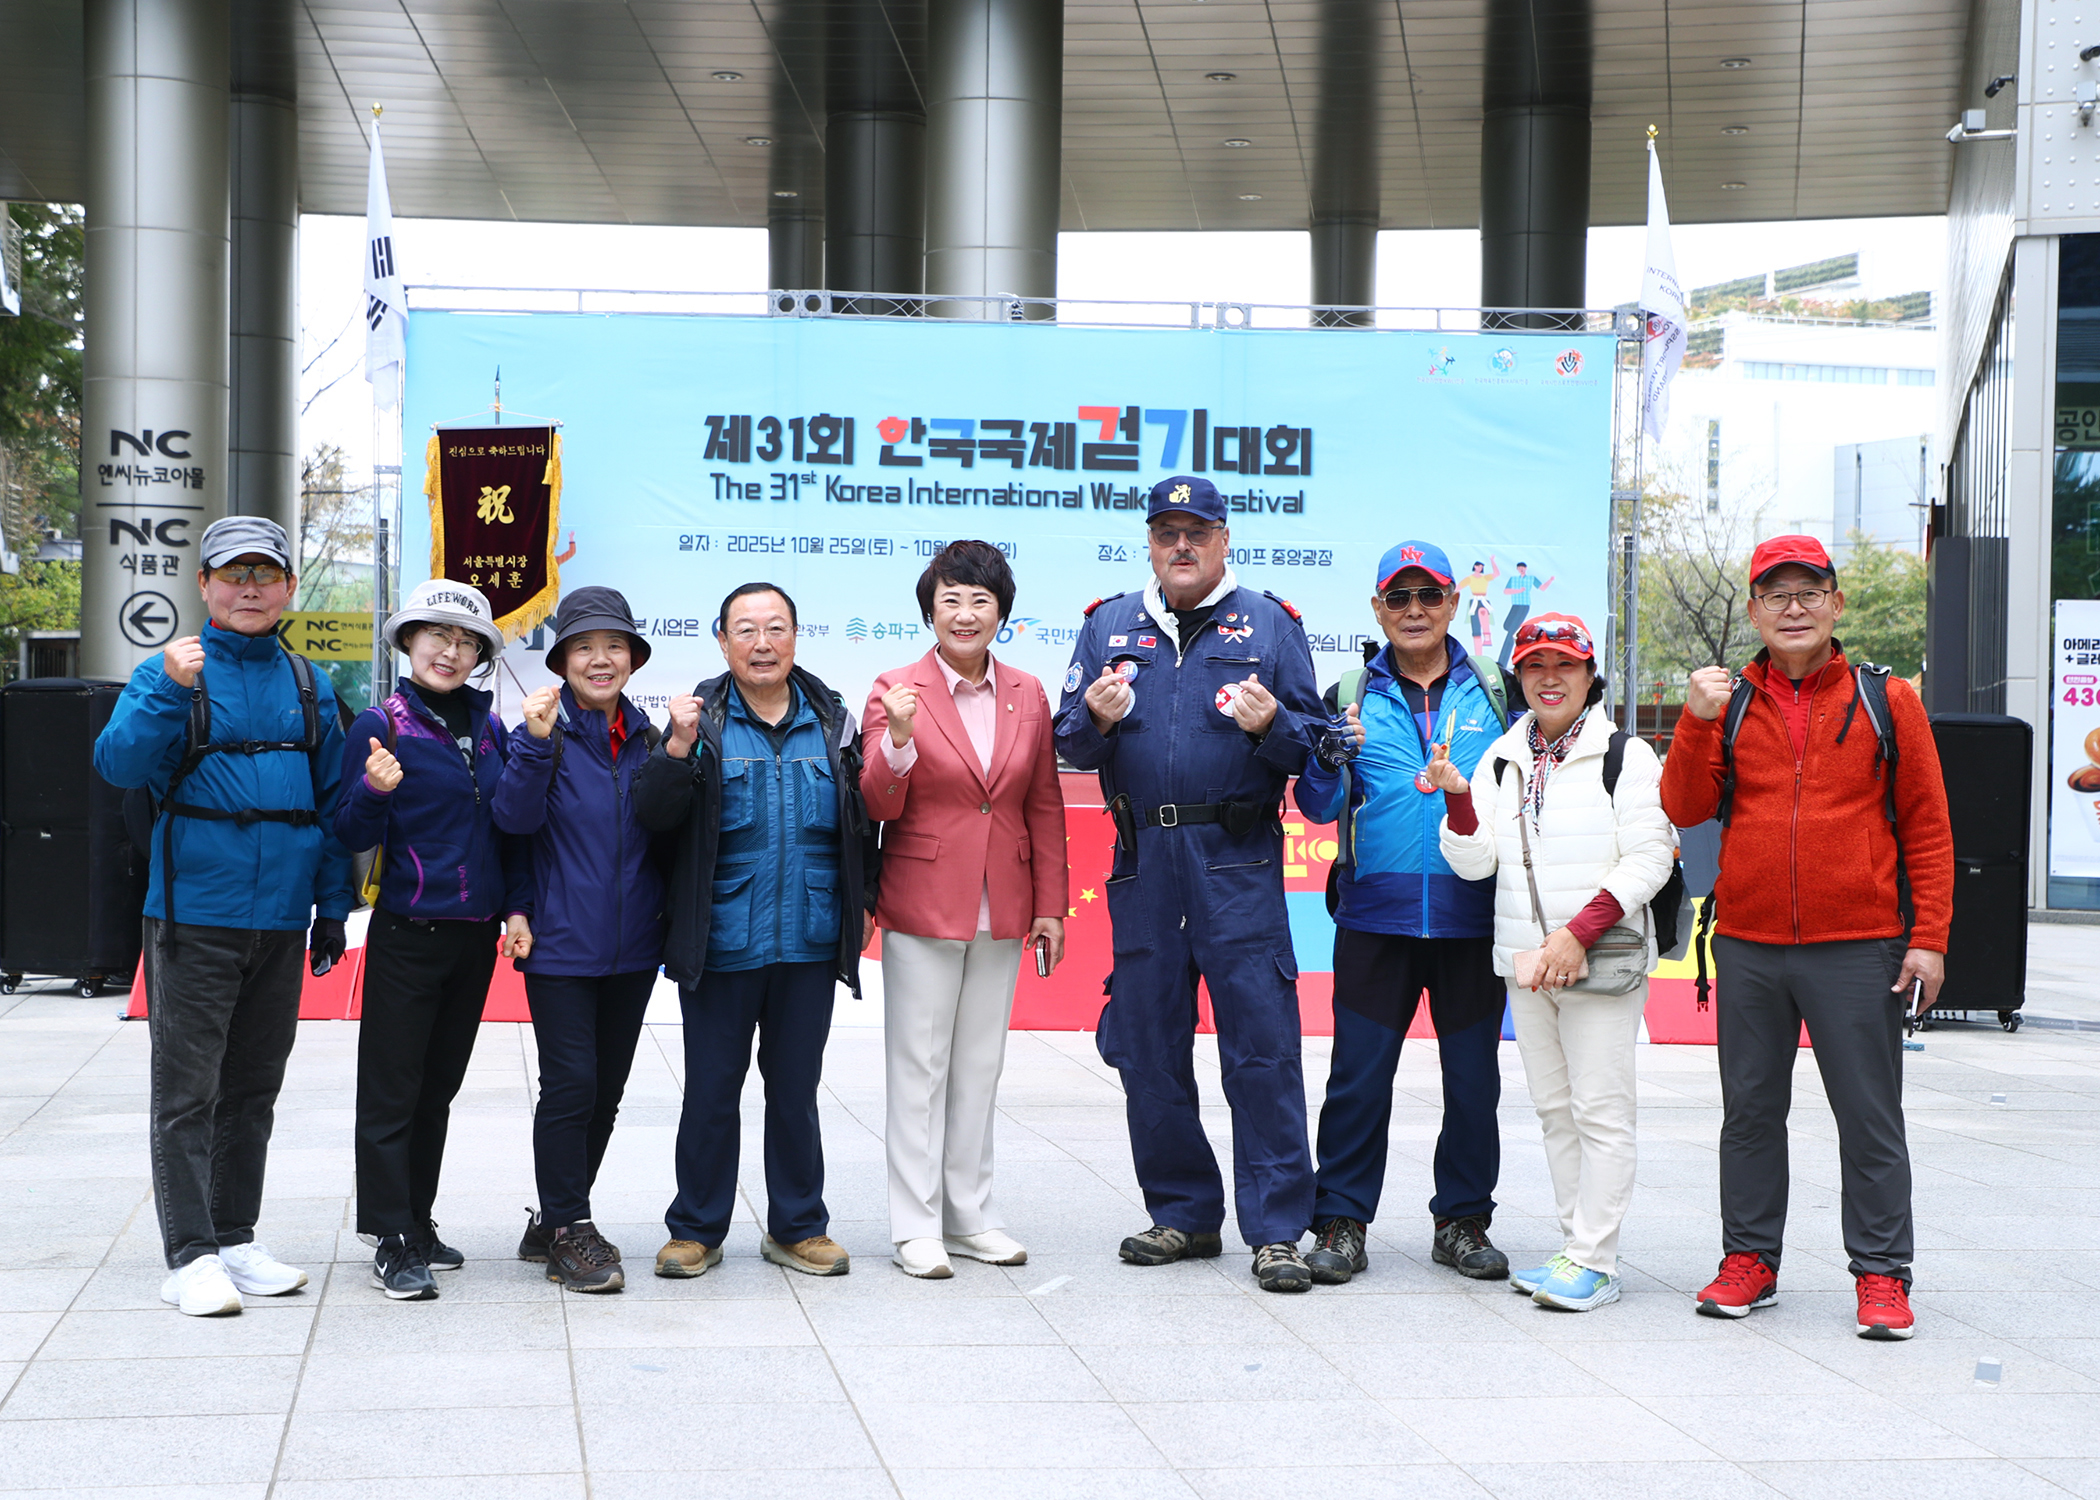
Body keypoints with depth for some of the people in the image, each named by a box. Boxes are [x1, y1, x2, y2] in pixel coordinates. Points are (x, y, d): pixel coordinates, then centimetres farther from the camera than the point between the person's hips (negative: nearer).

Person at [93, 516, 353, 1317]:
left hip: (279, 920, 4)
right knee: (188, 1092, -2)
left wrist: (333, 906, 11)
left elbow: (332, 801, 14)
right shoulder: (169, 672, -3)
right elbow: (117, 762, -17)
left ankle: (236, 1236, 23)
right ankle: (190, 1255, 2)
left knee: (254, 1088, 13)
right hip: (193, 917, -4)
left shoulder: (309, 686, 10)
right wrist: (168, 692, -31)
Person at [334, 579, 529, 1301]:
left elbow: (509, 827, 15)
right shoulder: (382, 725, -5)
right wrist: (375, 792, -26)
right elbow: (353, 836, -7)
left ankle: (417, 1222, 22)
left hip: (475, 936, 5)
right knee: (392, 1093, -2)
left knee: (439, 1088, 12)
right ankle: (390, 1240, 4)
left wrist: (516, 907, 6)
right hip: (407, 935, -5)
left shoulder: (489, 728, 9)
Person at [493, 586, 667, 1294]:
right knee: (570, 1083, -7)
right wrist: (535, 743, -25)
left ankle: (555, 1221, 23)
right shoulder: (546, 732, -4)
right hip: (562, 943, -5)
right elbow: (515, 817, -14)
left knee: (606, 1088, 10)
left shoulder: (645, 737, 9)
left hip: (632, 944, 5)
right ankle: (568, 1232, 4)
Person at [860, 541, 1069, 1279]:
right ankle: (917, 1225, 8)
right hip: (922, 909, -4)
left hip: (1002, 911, 4)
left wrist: (1051, 906, 8)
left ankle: (970, 1215, 20)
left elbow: (1045, 808, 11)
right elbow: (879, 805, -9)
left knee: (980, 1065, 11)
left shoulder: (1028, 696, 7)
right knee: (919, 1067, 1)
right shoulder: (895, 692, -4)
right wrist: (899, 739, -27)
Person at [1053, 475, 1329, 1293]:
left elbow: (1315, 742, 3)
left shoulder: (1269, 625, 7)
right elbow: (1069, 743, 11)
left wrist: (1272, 725, -18)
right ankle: (1184, 1211, 20)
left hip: (1238, 863, -3)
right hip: (1143, 859, 3)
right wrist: (1096, 718, -10)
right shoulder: (1108, 627, 14)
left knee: (1262, 1044, -7)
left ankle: (1277, 1228, -4)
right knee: (1149, 1045, 7)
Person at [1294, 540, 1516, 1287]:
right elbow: (1319, 806, 2)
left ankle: (1463, 1220, 19)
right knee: (1359, 1077, -1)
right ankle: (1341, 1221, 8)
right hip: (1376, 916, -1)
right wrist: (1326, 756, -18)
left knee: (1473, 1077, 6)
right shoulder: (1351, 697, 7)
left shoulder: (1495, 694, 8)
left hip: (1473, 917, 1)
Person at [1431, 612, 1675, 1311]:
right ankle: (1578, 1248, 14)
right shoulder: (1500, 761, 12)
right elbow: (1475, 862, 7)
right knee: (1554, 1109, 8)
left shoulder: (1626, 756, -3)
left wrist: (1578, 933, -18)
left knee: (1601, 1110, -7)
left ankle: (1594, 1261, -5)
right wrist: (1457, 798, -11)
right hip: (1525, 962, 6)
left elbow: (1648, 859, -10)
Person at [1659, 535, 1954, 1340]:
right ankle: (1749, 1259, 21)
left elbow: (1927, 826, 2)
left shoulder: (1886, 701, 2)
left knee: (1870, 1116, 1)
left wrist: (1929, 936, -4)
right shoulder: (1729, 703, 7)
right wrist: (1697, 721, -13)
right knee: (1750, 1109, 10)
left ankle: (1881, 1273, 9)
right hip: (1748, 947, 2)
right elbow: (1685, 809, 1)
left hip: (1856, 949, -2)